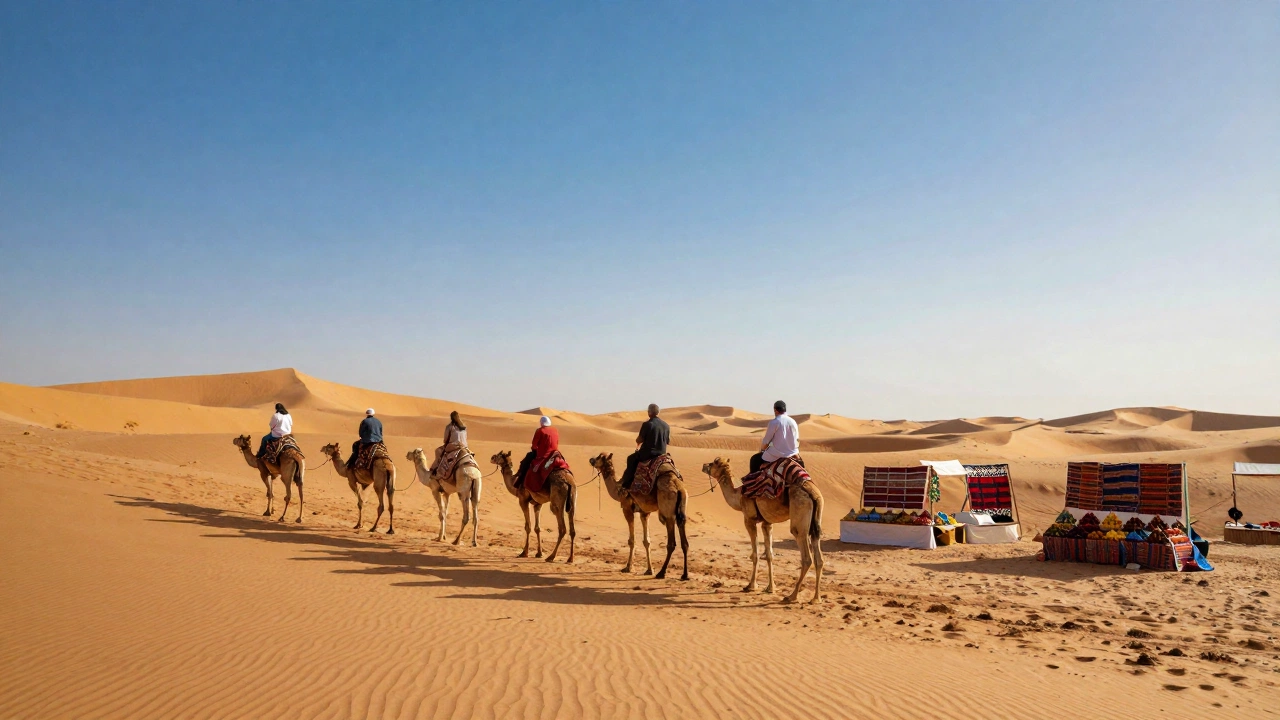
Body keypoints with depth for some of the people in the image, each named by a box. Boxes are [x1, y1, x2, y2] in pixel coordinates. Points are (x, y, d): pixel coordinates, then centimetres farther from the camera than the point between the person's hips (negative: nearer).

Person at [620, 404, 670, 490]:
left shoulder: (647, 424, -14)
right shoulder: (666, 425, 3)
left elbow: (639, 440, -10)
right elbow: (668, 441, 13)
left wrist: (638, 445, 11)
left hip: (648, 454, -5)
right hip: (662, 454, 5)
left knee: (631, 458, 17)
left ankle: (627, 484, 11)